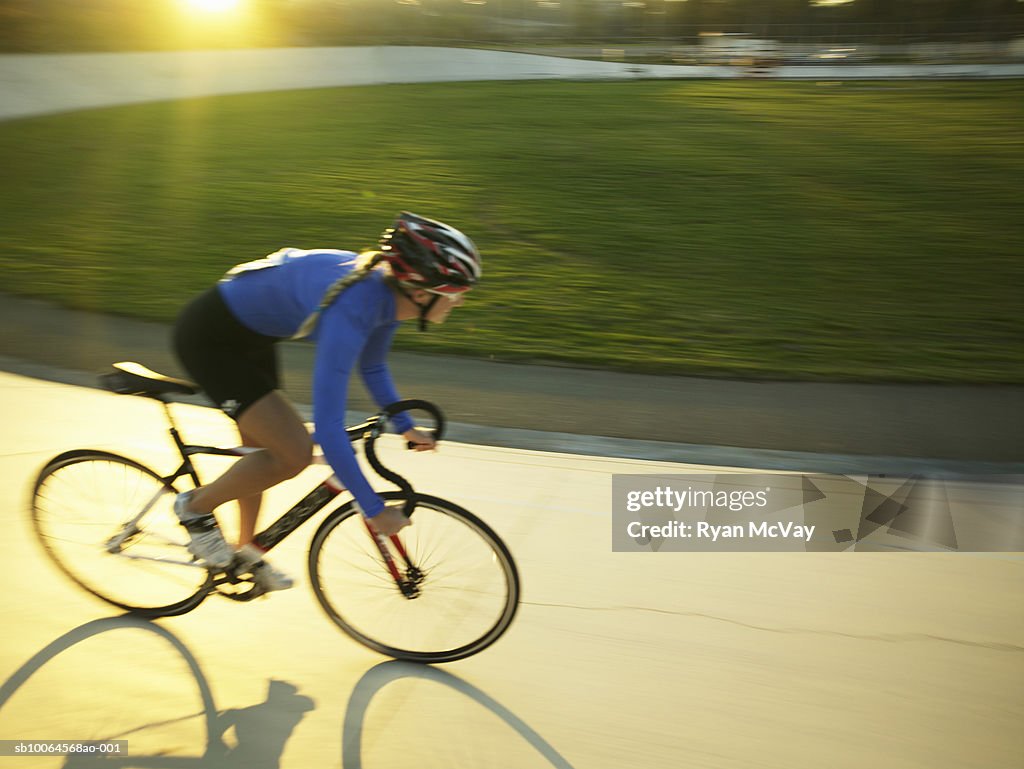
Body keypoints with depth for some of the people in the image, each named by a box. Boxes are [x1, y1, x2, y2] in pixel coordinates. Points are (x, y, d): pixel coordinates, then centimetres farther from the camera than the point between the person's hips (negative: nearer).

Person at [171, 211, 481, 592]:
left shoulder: (388, 290, -11)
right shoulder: (351, 309, -37)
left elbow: (373, 367, 10)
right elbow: (328, 427, -37)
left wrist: (405, 426, 10)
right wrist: (374, 510, -29)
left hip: (250, 334, 9)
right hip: (209, 337, -9)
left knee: (263, 448, 19)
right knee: (294, 452, -16)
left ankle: (246, 550, 40)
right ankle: (196, 506, 8)